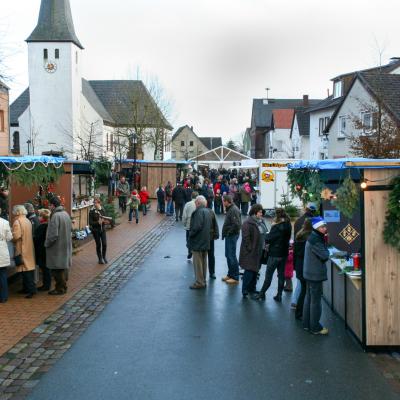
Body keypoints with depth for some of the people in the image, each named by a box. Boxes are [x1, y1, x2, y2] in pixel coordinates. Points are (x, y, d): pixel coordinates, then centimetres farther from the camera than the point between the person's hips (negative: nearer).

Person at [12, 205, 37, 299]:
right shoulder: (28, 221, 10)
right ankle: (26, 288, 18)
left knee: (26, 270, -6)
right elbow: (27, 235, 11)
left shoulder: (17, 222, -14)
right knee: (29, 268, 11)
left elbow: (16, 236, -20)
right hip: (29, 248, 8)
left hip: (22, 249, -8)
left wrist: (11, 240, -3)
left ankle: (31, 290, -8)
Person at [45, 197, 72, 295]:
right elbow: (70, 228, 15)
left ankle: (60, 289, 8)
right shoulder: (66, 214, 6)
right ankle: (63, 286, 26)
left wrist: (47, 244, -9)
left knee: (57, 269, 1)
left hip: (57, 246, -9)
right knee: (64, 266, 17)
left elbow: (53, 234, -23)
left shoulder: (55, 216, -20)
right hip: (66, 245, 9)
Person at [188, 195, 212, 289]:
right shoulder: (207, 211, 10)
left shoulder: (199, 211, -18)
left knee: (197, 262, -2)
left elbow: (197, 226, -26)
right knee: (203, 262, 15)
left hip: (197, 242, -9)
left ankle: (199, 282, 2)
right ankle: (203, 281, 23)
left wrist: (191, 233, -12)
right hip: (206, 242, 9)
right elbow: (210, 226, 15)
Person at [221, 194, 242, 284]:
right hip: (229, 236, 10)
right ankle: (230, 274, 28)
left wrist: (229, 232, -17)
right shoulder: (230, 209, 12)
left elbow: (237, 224, -27)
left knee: (232, 256, -4)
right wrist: (225, 233, 10)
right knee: (228, 255, 17)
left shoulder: (234, 210, -20)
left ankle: (235, 277, 4)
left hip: (232, 236, -10)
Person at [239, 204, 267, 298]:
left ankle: (252, 288, 26)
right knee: (249, 271, -7)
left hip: (259, 252, 8)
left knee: (255, 270, 15)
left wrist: (265, 246, 12)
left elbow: (265, 234, 19)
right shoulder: (248, 223, -15)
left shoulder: (261, 222, 12)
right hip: (250, 252, -8)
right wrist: (250, 248, -19)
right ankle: (244, 290, 0)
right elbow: (246, 238, -19)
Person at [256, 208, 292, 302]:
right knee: (281, 275, 11)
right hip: (284, 253, 6)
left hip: (275, 254, -6)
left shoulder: (276, 227, -20)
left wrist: (272, 227, -5)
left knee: (268, 275, 3)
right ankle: (279, 295, 16)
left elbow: (268, 239, -18)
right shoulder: (288, 226, 2)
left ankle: (262, 294, 11)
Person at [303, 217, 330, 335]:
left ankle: (307, 324, 25)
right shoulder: (316, 240, -21)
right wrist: (325, 248, -2)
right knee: (316, 301, -1)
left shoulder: (313, 237, 11)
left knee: (309, 298, 16)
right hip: (316, 274, -10)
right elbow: (325, 256, -21)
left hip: (310, 273, 10)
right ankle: (315, 327, 6)